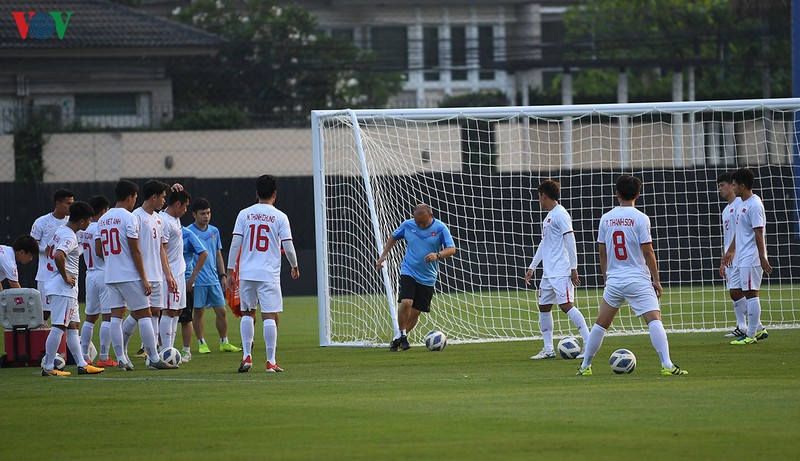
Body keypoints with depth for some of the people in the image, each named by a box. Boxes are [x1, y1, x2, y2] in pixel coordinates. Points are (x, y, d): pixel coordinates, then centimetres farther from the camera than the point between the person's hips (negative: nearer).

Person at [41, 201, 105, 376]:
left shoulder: (60, 231, 14)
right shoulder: (70, 237, -17)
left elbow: (49, 249, 29)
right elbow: (59, 256, -33)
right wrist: (65, 276, -20)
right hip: (63, 288, -11)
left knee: (73, 326, 13)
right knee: (59, 327, -9)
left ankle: (82, 364, 15)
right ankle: (48, 367, -8)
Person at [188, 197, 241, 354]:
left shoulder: (214, 231, 11)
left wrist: (223, 275, 13)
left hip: (214, 280, 5)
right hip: (197, 281, -5)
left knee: (221, 311, 4)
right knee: (198, 312, 2)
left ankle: (224, 343, 14)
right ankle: (201, 343, 11)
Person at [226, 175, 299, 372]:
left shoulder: (244, 214, 3)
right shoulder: (280, 217, -3)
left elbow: (235, 244, -1)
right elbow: (288, 246, -4)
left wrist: (230, 271, 3)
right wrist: (294, 266, 13)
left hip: (246, 272, 3)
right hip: (269, 274, -2)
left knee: (247, 313, 15)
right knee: (270, 316, -1)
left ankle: (246, 356, 8)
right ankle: (271, 361, -3)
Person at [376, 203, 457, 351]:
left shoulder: (440, 228, -7)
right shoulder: (407, 225, -1)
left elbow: (452, 249, -13)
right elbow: (393, 237, 17)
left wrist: (438, 255, -32)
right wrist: (383, 255, 10)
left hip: (428, 278, 0)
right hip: (408, 272, 0)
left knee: (416, 311, 3)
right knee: (406, 302, -22)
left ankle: (399, 338, 19)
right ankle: (402, 334, -3)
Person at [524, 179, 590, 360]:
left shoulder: (560, 214, -10)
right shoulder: (549, 216, 19)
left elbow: (570, 241, -14)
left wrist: (573, 268, -17)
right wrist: (532, 267, 27)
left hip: (561, 272, -10)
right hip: (548, 272, 10)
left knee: (566, 304, -15)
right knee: (544, 306, 9)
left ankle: (589, 344, -15)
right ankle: (548, 349, 14)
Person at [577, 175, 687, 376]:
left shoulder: (606, 219, 6)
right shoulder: (640, 218, -7)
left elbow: (602, 253, 12)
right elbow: (647, 252, -8)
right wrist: (656, 280, -1)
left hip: (614, 280, 4)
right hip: (638, 280, -4)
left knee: (601, 323, 15)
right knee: (654, 320, -10)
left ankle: (585, 366, 21)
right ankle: (667, 365, -23)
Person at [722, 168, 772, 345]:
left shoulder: (754, 205, -15)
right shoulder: (743, 204, 16)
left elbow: (759, 234, -19)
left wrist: (763, 258, -21)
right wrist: (731, 251, 28)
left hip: (751, 259, -10)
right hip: (740, 258, 10)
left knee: (750, 293, -6)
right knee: (735, 292, 10)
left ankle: (751, 335, -1)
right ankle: (758, 329, 17)